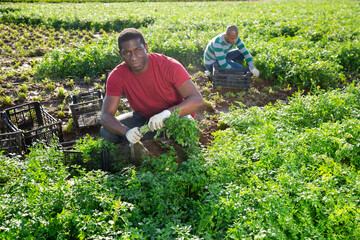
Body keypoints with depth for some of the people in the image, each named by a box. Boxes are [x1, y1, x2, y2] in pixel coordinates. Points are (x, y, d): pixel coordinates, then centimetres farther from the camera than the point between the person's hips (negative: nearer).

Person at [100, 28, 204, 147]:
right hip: (143, 117, 3)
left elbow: (197, 100, -30)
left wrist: (167, 113, -48)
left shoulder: (169, 66, -25)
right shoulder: (117, 76, -17)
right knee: (106, 132, -18)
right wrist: (127, 131, -43)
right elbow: (106, 115, -21)